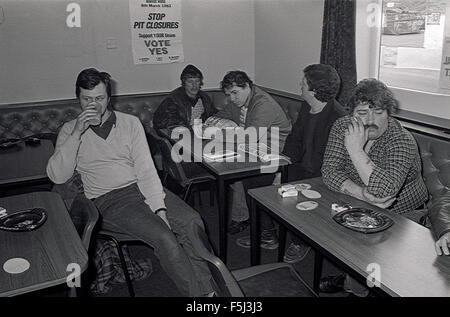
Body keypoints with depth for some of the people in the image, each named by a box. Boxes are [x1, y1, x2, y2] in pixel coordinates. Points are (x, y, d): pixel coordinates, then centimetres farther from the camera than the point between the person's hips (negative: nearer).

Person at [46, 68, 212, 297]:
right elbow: (57, 177, -5)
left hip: (143, 191, 3)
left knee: (192, 221, -23)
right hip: (108, 201, -3)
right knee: (164, 238, -27)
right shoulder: (69, 130, 9)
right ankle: (196, 293, -12)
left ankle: (207, 289, -13)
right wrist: (76, 134, -14)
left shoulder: (130, 123, 10)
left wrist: (159, 208, -12)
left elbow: (146, 170, 2)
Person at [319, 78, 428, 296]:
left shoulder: (402, 141, -22)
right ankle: (349, 277, 10)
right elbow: (329, 171, -15)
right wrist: (363, 194, -28)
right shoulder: (342, 127, -8)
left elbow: (385, 191, -36)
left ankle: (352, 284, 5)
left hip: (402, 215, -4)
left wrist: (355, 150, -37)